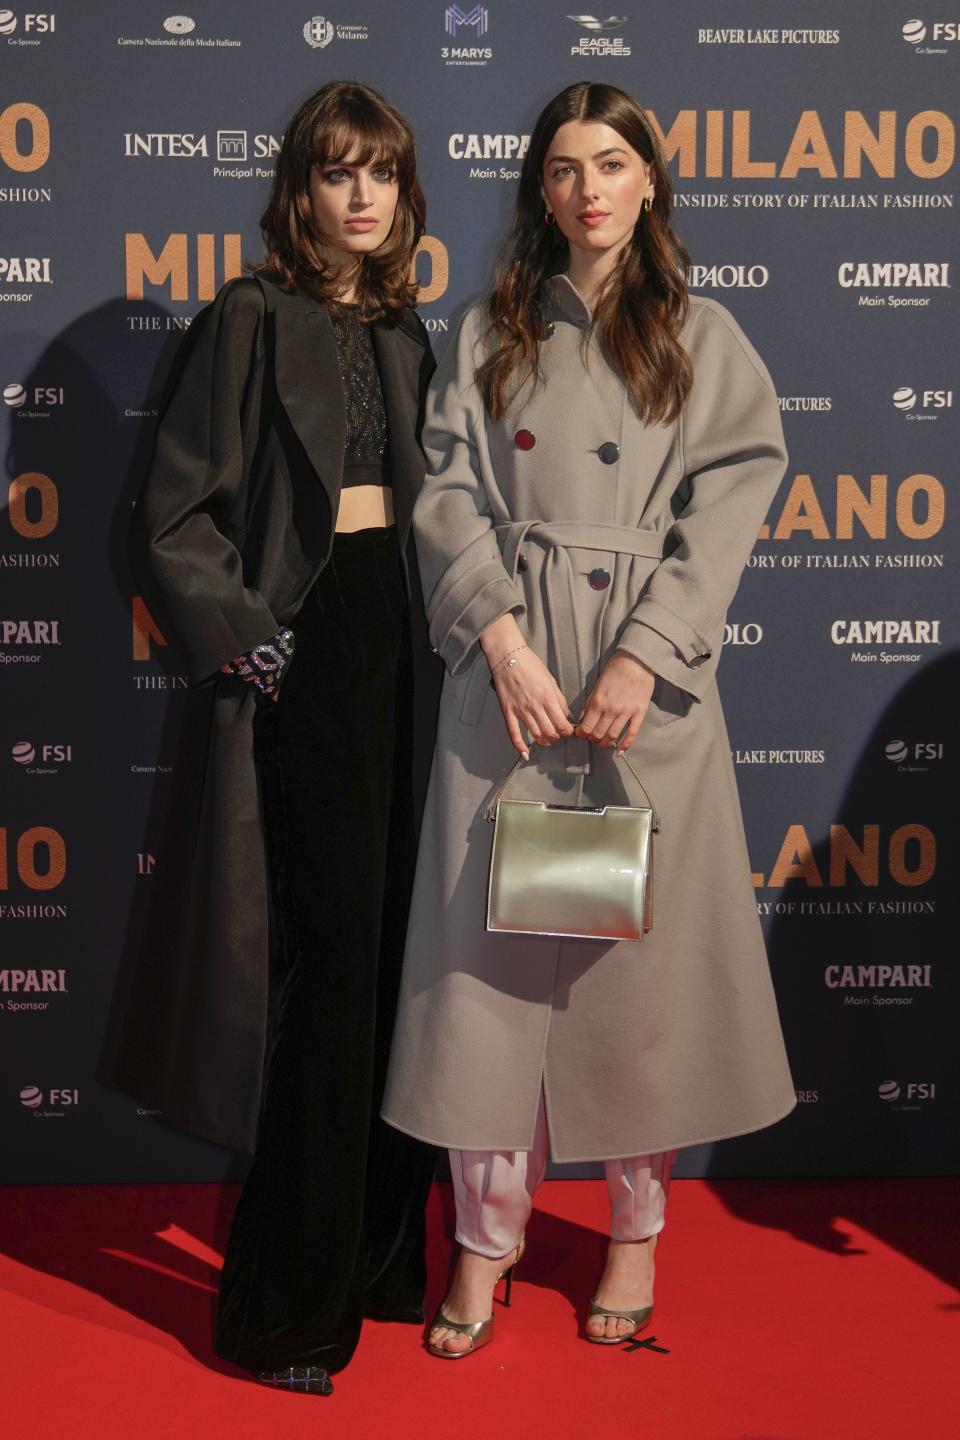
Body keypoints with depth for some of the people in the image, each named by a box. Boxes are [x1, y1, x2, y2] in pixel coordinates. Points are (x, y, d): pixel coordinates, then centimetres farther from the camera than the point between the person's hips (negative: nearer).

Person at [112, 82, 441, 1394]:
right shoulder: (252, 319, -4)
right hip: (302, 656, -6)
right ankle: (286, 1306, 5)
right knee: (325, 955, -7)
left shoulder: (404, 336, 16)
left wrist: (442, 630, 10)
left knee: (390, 953, 9)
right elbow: (175, 512, -9)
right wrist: (246, 641, -14)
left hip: (396, 653, 7)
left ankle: (376, 1256, 23)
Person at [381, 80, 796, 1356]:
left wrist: (643, 656, -13)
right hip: (507, 667, 1)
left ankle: (637, 1227, 20)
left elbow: (726, 510, -1)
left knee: (641, 943, 4)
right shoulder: (489, 337, 12)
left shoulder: (704, 339, 8)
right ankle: (486, 1238, 12)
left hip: (648, 678, -1)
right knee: (494, 938, 0)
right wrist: (503, 635, -13)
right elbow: (451, 499, 2)